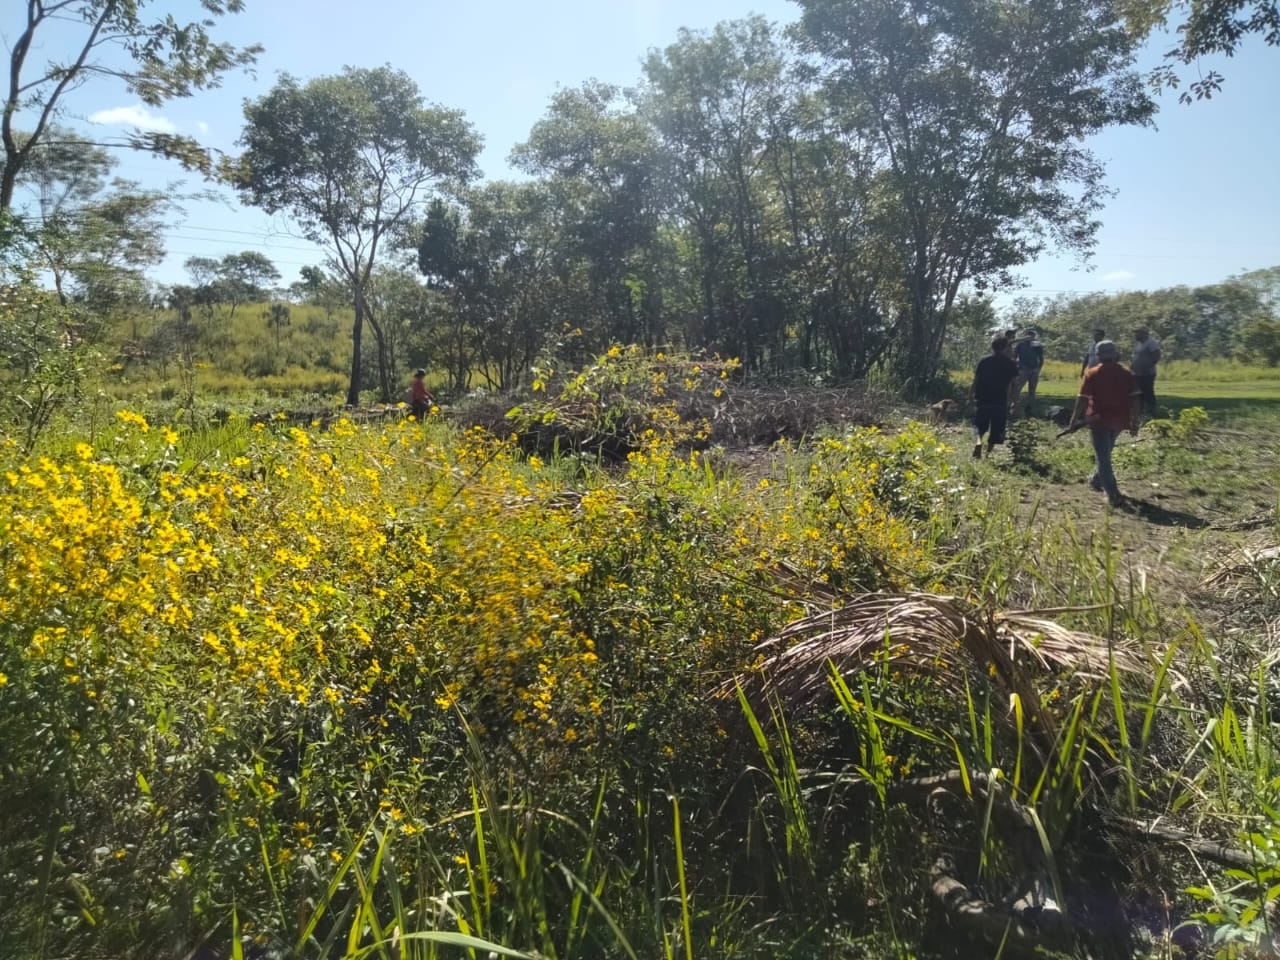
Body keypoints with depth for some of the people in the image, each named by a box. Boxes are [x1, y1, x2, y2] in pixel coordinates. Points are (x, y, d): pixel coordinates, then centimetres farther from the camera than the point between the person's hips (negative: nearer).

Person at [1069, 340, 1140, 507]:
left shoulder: (1092, 374, -6)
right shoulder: (1126, 374, 4)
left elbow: (1082, 399, -10)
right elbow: (1135, 399, 0)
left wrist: (1075, 419, -4)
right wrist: (1133, 421, 5)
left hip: (1098, 420, -4)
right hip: (1118, 421, 4)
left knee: (1102, 457, -3)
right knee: (1105, 453, 25)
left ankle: (1114, 495, -11)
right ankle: (1096, 480, 41)